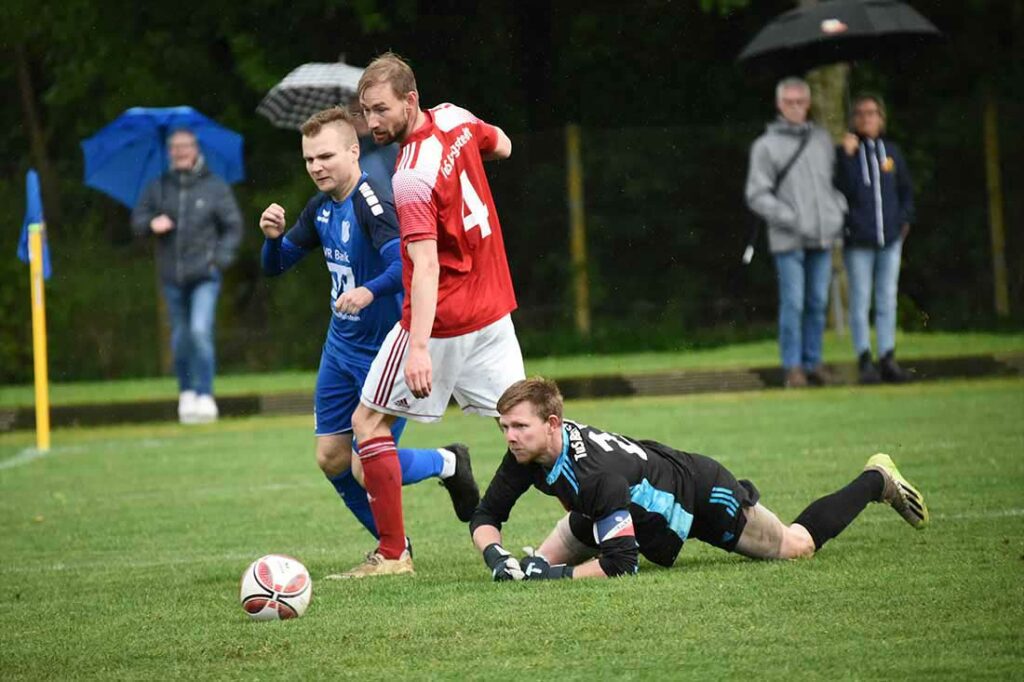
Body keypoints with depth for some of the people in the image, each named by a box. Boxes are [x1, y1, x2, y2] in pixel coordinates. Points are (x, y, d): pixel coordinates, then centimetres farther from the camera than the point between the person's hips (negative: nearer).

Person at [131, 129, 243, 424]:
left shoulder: (214, 187, 0)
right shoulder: (159, 188, 8)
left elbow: (233, 225, 4)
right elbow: (137, 220, 10)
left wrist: (222, 257, -9)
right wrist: (151, 223, -13)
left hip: (204, 275, -3)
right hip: (172, 277, 3)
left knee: (200, 331, -17)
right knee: (180, 338, 10)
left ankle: (205, 395, -13)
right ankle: (186, 393, 26)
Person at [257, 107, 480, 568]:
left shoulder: (370, 204, -22)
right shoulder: (320, 209, 4)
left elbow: (406, 264, -36)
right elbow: (275, 266, 11)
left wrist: (370, 291, -53)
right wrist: (273, 236, -10)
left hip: (384, 352, -8)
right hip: (341, 351, 8)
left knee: (369, 470, -8)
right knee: (332, 458, 8)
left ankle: (449, 465, 21)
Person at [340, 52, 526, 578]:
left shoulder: (411, 179, -24)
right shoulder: (455, 118, 0)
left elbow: (427, 267, -30)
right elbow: (502, 146, 22)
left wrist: (419, 347, -36)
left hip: (443, 319, -8)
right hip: (493, 312, 8)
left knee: (368, 420, 4)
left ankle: (392, 553, 4)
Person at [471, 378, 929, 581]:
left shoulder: (598, 475, -43)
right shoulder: (525, 457, -22)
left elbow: (620, 563, -43)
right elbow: (485, 518, -12)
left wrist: (552, 576, -48)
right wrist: (496, 558, -33)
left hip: (702, 493, -7)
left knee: (798, 546, 11)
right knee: (547, 558, 12)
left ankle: (876, 480, 37)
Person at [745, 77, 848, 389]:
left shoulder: (822, 139, 14)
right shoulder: (766, 146, 1)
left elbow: (836, 180, 20)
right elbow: (757, 196, -4)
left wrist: (840, 212, 3)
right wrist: (791, 220, -12)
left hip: (823, 236, 4)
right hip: (788, 240, -4)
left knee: (818, 304, 5)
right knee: (793, 304, -7)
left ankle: (813, 363, 11)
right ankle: (793, 367, -3)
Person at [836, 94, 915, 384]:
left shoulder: (891, 152, 10)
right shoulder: (847, 151, -2)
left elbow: (906, 189, 20)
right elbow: (843, 188, -14)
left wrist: (905, 218, 9)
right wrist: (847, 156, -19)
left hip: (890, 239, 4)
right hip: (858, 240, -4)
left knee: (887, 301, 6)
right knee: (860, 302, -2)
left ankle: (888, 359, 10)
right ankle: (864, 360, 1)